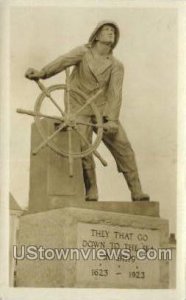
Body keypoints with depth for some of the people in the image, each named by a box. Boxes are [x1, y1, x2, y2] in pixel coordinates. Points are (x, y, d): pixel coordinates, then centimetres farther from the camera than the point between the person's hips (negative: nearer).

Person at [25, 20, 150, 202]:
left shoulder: (116, 66, 2)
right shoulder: (83, 53, -1)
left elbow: (115, 93, -10)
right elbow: (64, 61, -21)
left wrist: (112, 119, -26)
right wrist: (42, 73, -40)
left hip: (103, 111, 2)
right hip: (80, 110, -2)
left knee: (123, 148, -7)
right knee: (83, 149, -18)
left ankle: (137, 194, -1)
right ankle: (91, 195, -7)